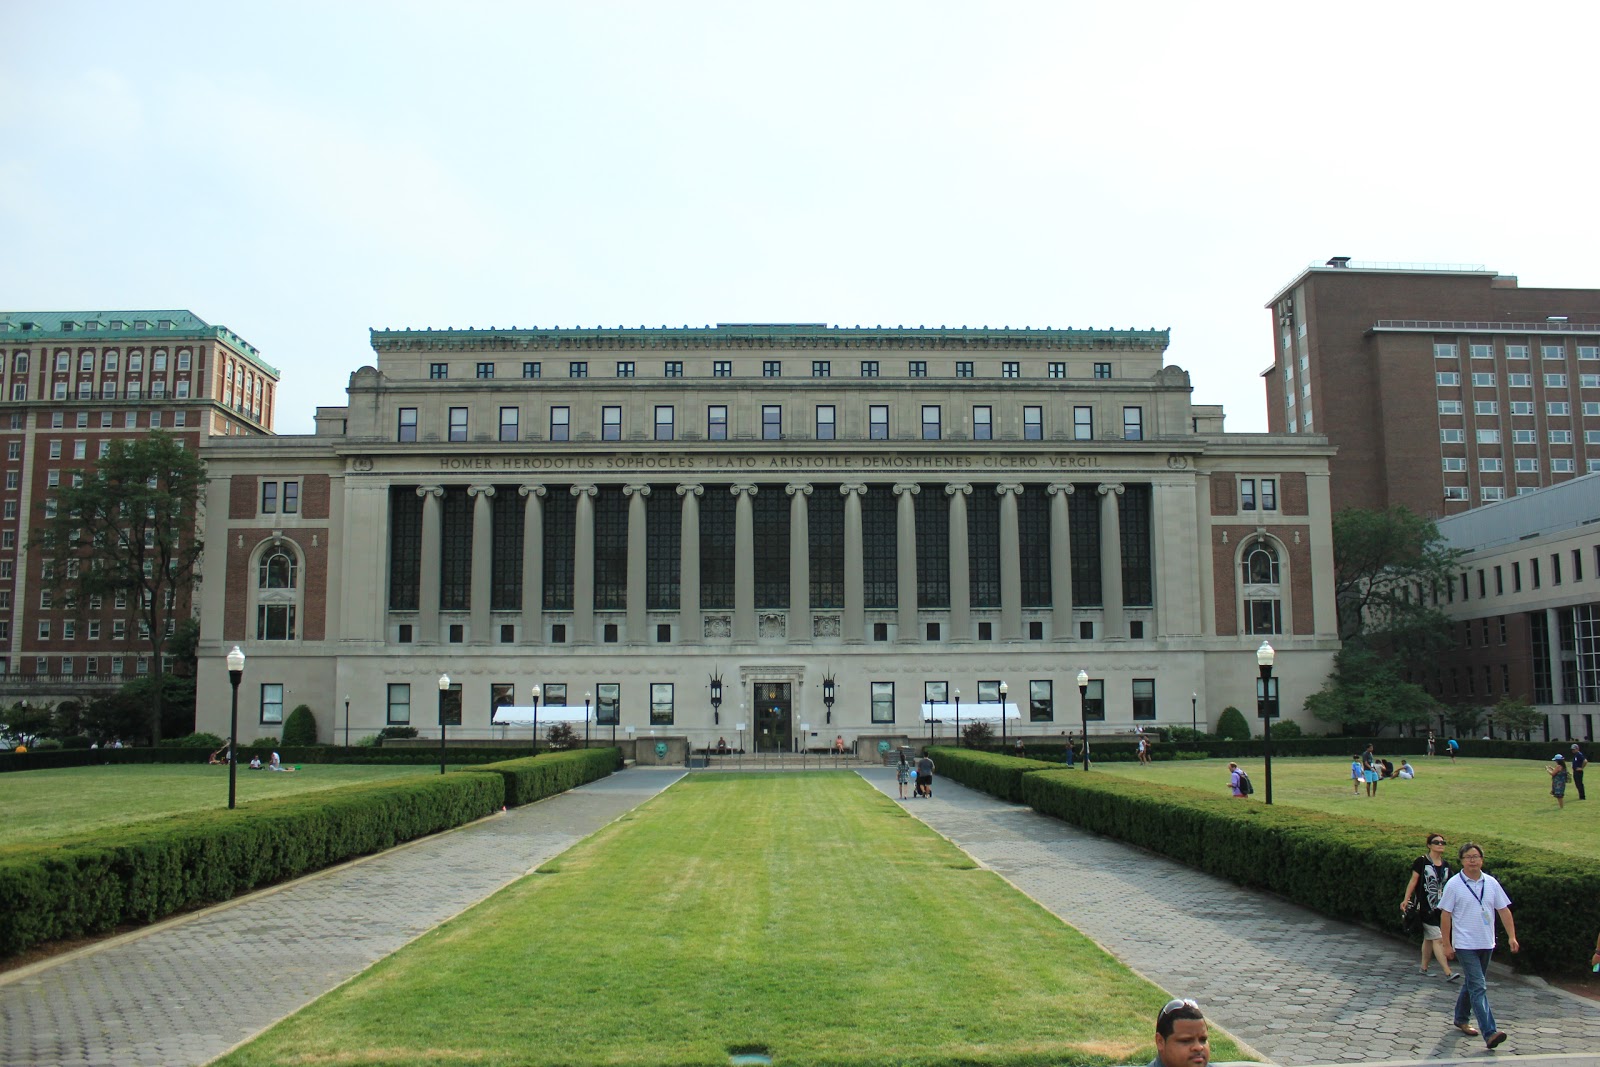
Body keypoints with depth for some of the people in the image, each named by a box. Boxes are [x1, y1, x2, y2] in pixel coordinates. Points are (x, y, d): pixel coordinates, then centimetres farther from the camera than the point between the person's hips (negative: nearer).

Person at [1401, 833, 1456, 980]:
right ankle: (1448, 972, -14)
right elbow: (1413, 881, -6)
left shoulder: (1446, 865, 11)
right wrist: (1406, 899, -12)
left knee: (1429, 938, 15)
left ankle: (1424, 967, 26)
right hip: (1426, 906, -6)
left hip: (1441, 907, 6)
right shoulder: (1422, 862, -6)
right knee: (1438, 939, -10)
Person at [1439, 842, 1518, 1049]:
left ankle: (1461, 1019, 35)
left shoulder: (1491, 883, 4)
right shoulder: (1454, 885, -8)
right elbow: (1445, 915, -6)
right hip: (1465, 945, -5)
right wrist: (1447, 945, -8)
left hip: (1486, 944, 5)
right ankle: (1489, 1032, -19)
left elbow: (1504, 910, 9)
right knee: (1478, 987, -13)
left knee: (1472, 984, 18)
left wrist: (1511, 936, -1)